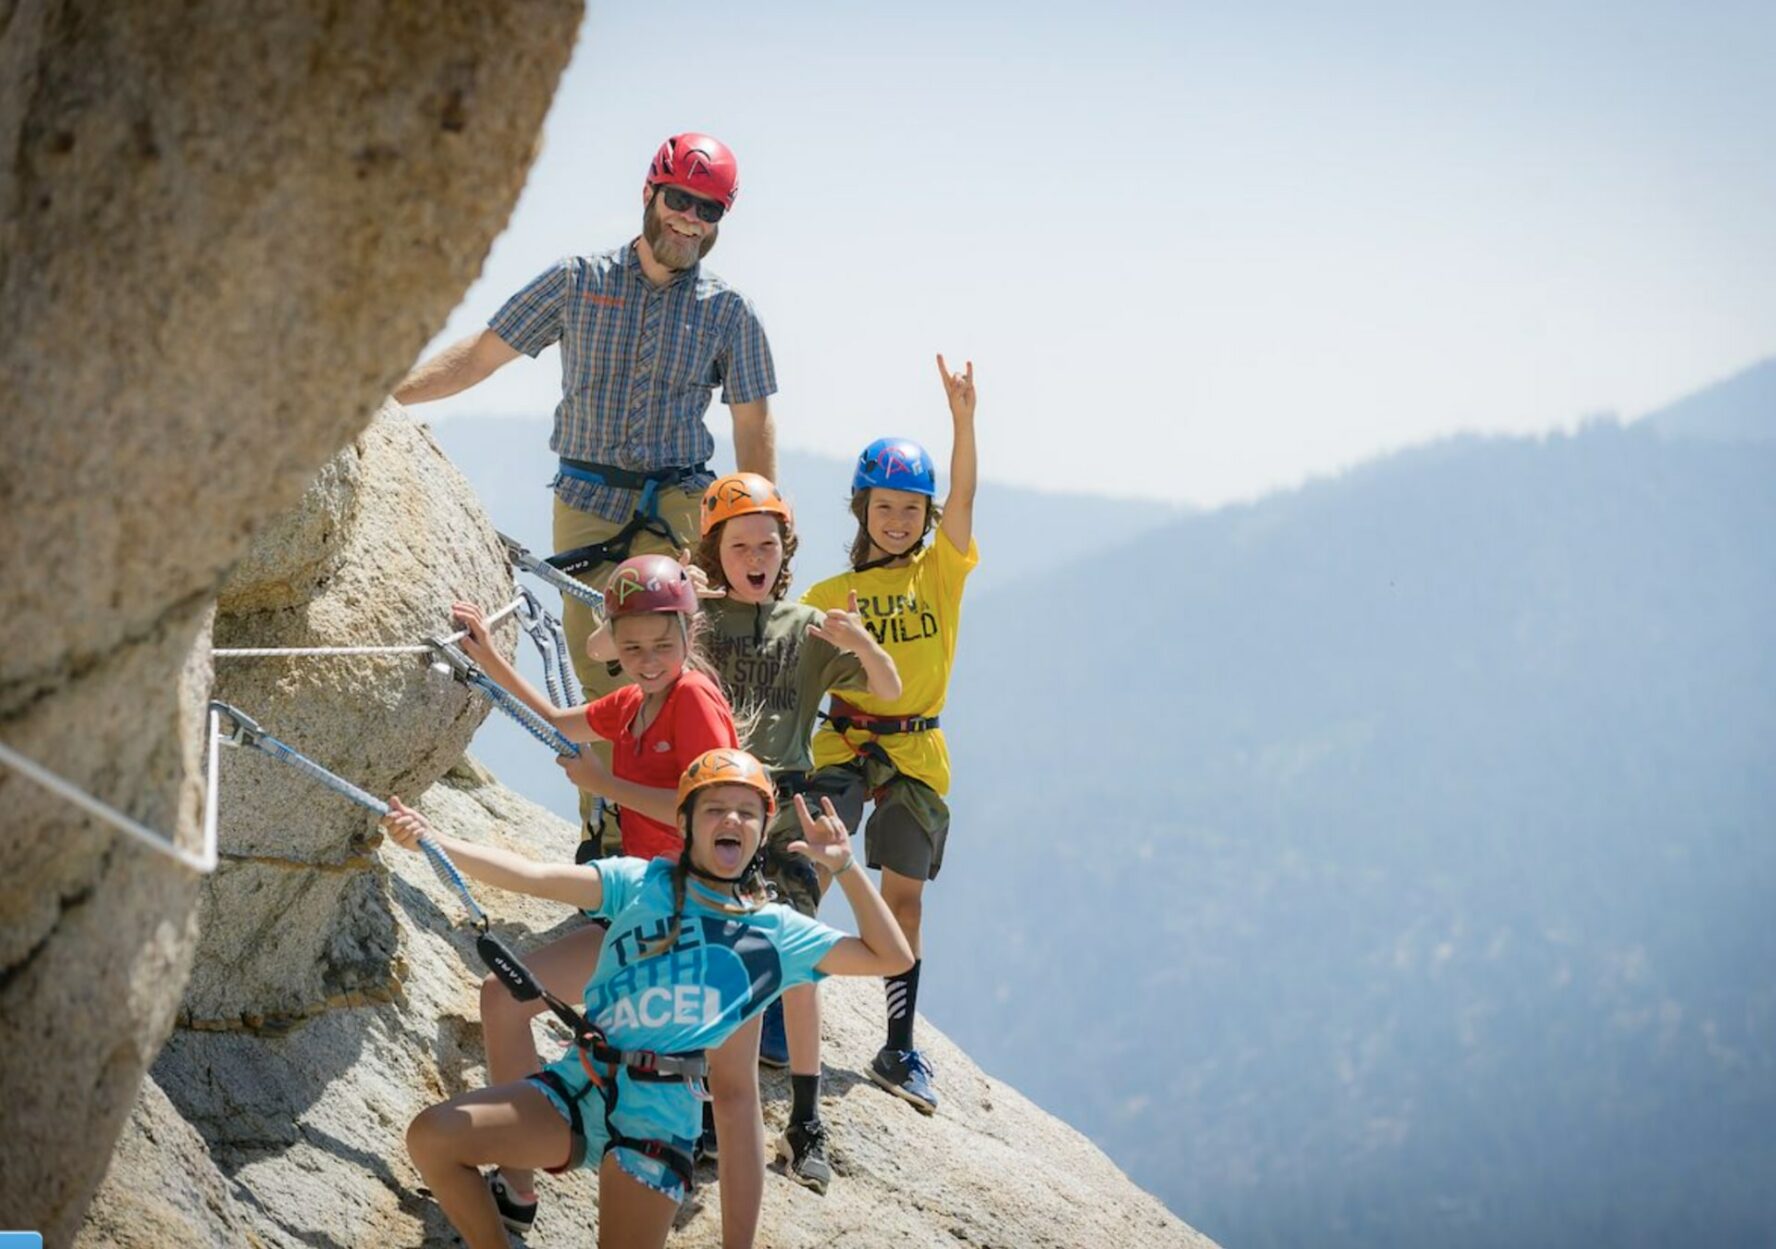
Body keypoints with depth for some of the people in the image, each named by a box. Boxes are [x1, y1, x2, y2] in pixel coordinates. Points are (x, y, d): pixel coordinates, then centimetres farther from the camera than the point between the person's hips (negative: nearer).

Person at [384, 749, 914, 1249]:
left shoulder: (777, 932, 11)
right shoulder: (640, 883, 7)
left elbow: (892, 957, 11)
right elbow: (534, 876, -6)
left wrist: (844, 868, 3)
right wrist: (433, 840, -19)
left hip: (657, 1117, -1)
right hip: (576, 1087, 1)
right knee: (431, 1136, -16)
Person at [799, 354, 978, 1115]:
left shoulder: (940, 573, 5)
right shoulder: (829, 595, 6)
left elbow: (962, 497, -10)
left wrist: (963, 419, -24)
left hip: (917, 754, 1)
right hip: (842, 744, -1)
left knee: (903, 897, 7)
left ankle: (899, 1049, 14)